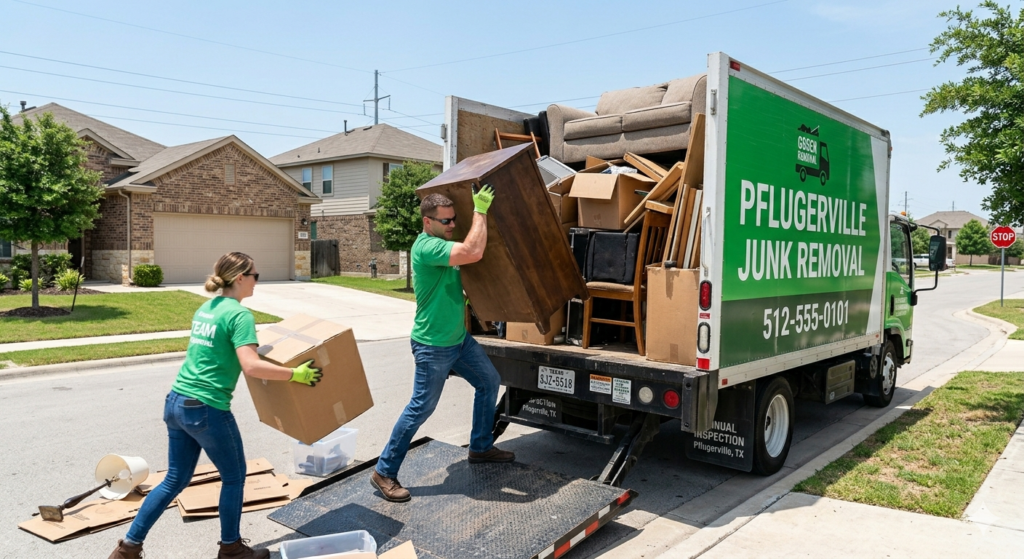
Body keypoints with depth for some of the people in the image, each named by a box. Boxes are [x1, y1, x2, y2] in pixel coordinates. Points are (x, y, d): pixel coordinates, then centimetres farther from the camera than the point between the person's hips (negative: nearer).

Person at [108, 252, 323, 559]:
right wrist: (295, 374, -18)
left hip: (175, 403, 8)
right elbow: (251, 366, -25)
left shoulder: (204, 309, 13)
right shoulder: (239, 314, -14)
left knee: (175, 480, 20)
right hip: (206, 409, -8)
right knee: (234, 476, 12)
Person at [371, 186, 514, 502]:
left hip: (459, 339, 10)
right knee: (421, 408, -3)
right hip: (433, 346, -10)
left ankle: (481, 448, 31)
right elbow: (474, 252, -34)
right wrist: (480, 211, -26)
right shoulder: (427, 246, -24)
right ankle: (384, 473, 11)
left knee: (490, 382, 17)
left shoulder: (443, 242, 7)